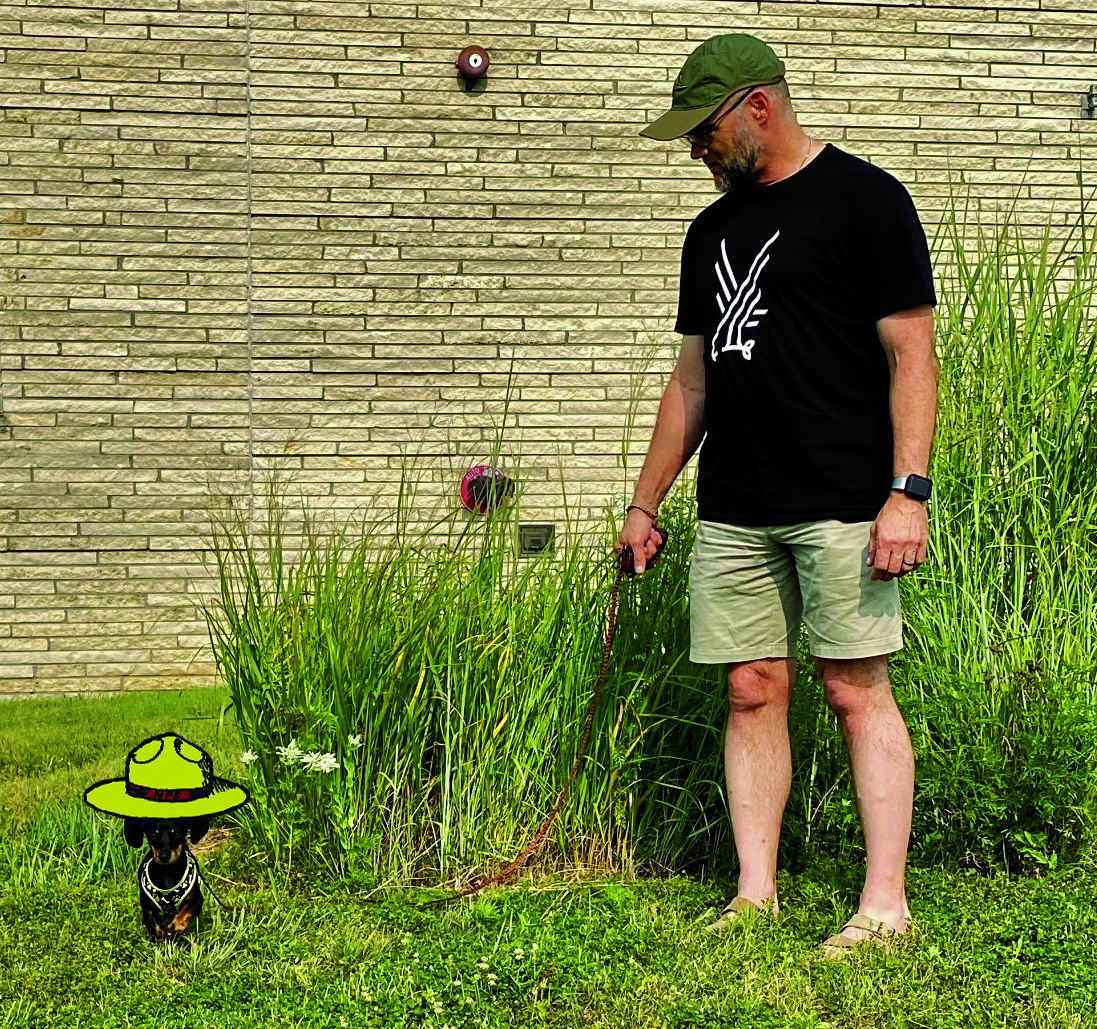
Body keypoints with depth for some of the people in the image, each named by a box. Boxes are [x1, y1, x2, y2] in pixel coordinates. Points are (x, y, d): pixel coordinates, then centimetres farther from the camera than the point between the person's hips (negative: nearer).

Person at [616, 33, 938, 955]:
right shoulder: (714, 229, 18)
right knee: (752, 691, 5)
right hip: (732, 511, 6)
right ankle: (755, 896, 11)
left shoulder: (864, 198, -3)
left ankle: (886, 906, 2)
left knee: (857, 691, -4)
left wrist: (909, 490, -17)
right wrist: (645, 501, 20)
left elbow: (911, 354, -8)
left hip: (842, 506, -6)